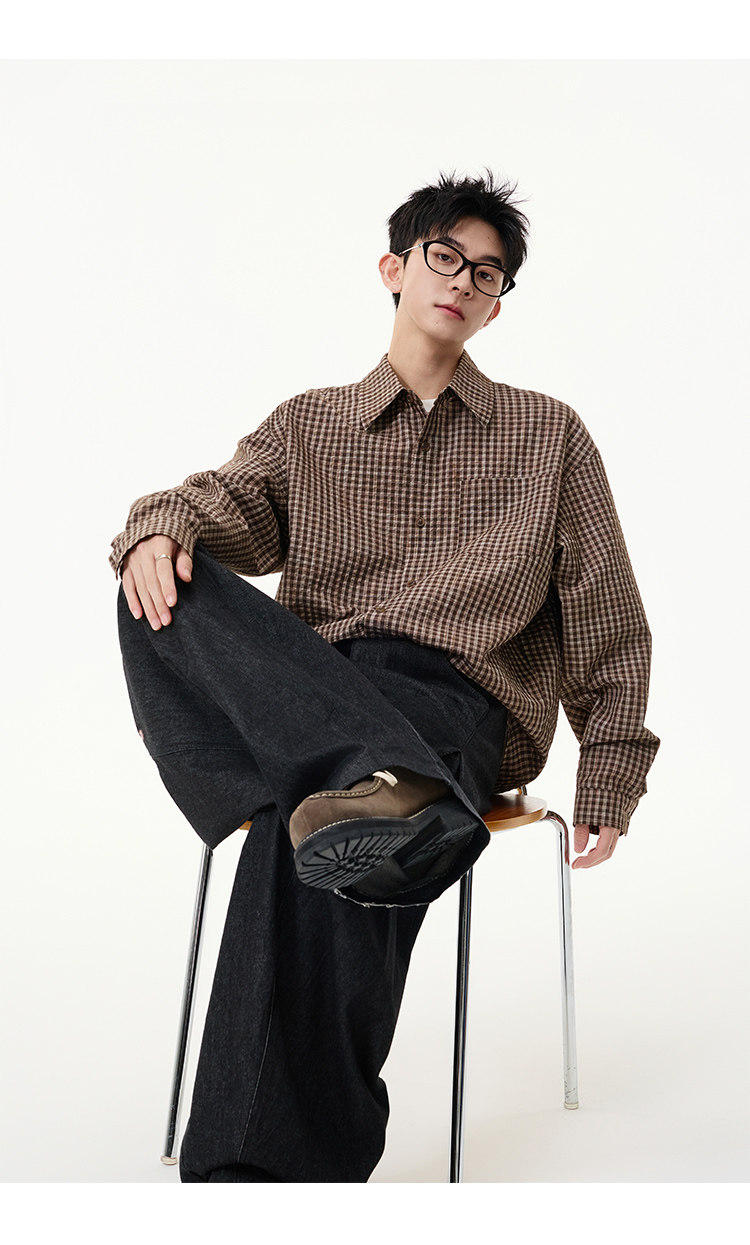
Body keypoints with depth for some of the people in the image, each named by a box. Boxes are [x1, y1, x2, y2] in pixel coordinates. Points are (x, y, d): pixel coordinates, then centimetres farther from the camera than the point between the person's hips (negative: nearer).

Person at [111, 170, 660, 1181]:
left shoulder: (550, 437, 20)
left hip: (458, 699, -2)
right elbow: (225, 503, 4)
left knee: (314, 833, -37)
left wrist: (610, 777, 8)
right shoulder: (307, 427, 24)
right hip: (302, 690, 2)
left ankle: (267, 1163, -40)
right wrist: (160, 527, -20)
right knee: (174, 589, -31)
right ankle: (383, 791, -52)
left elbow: (608, 626, 16)